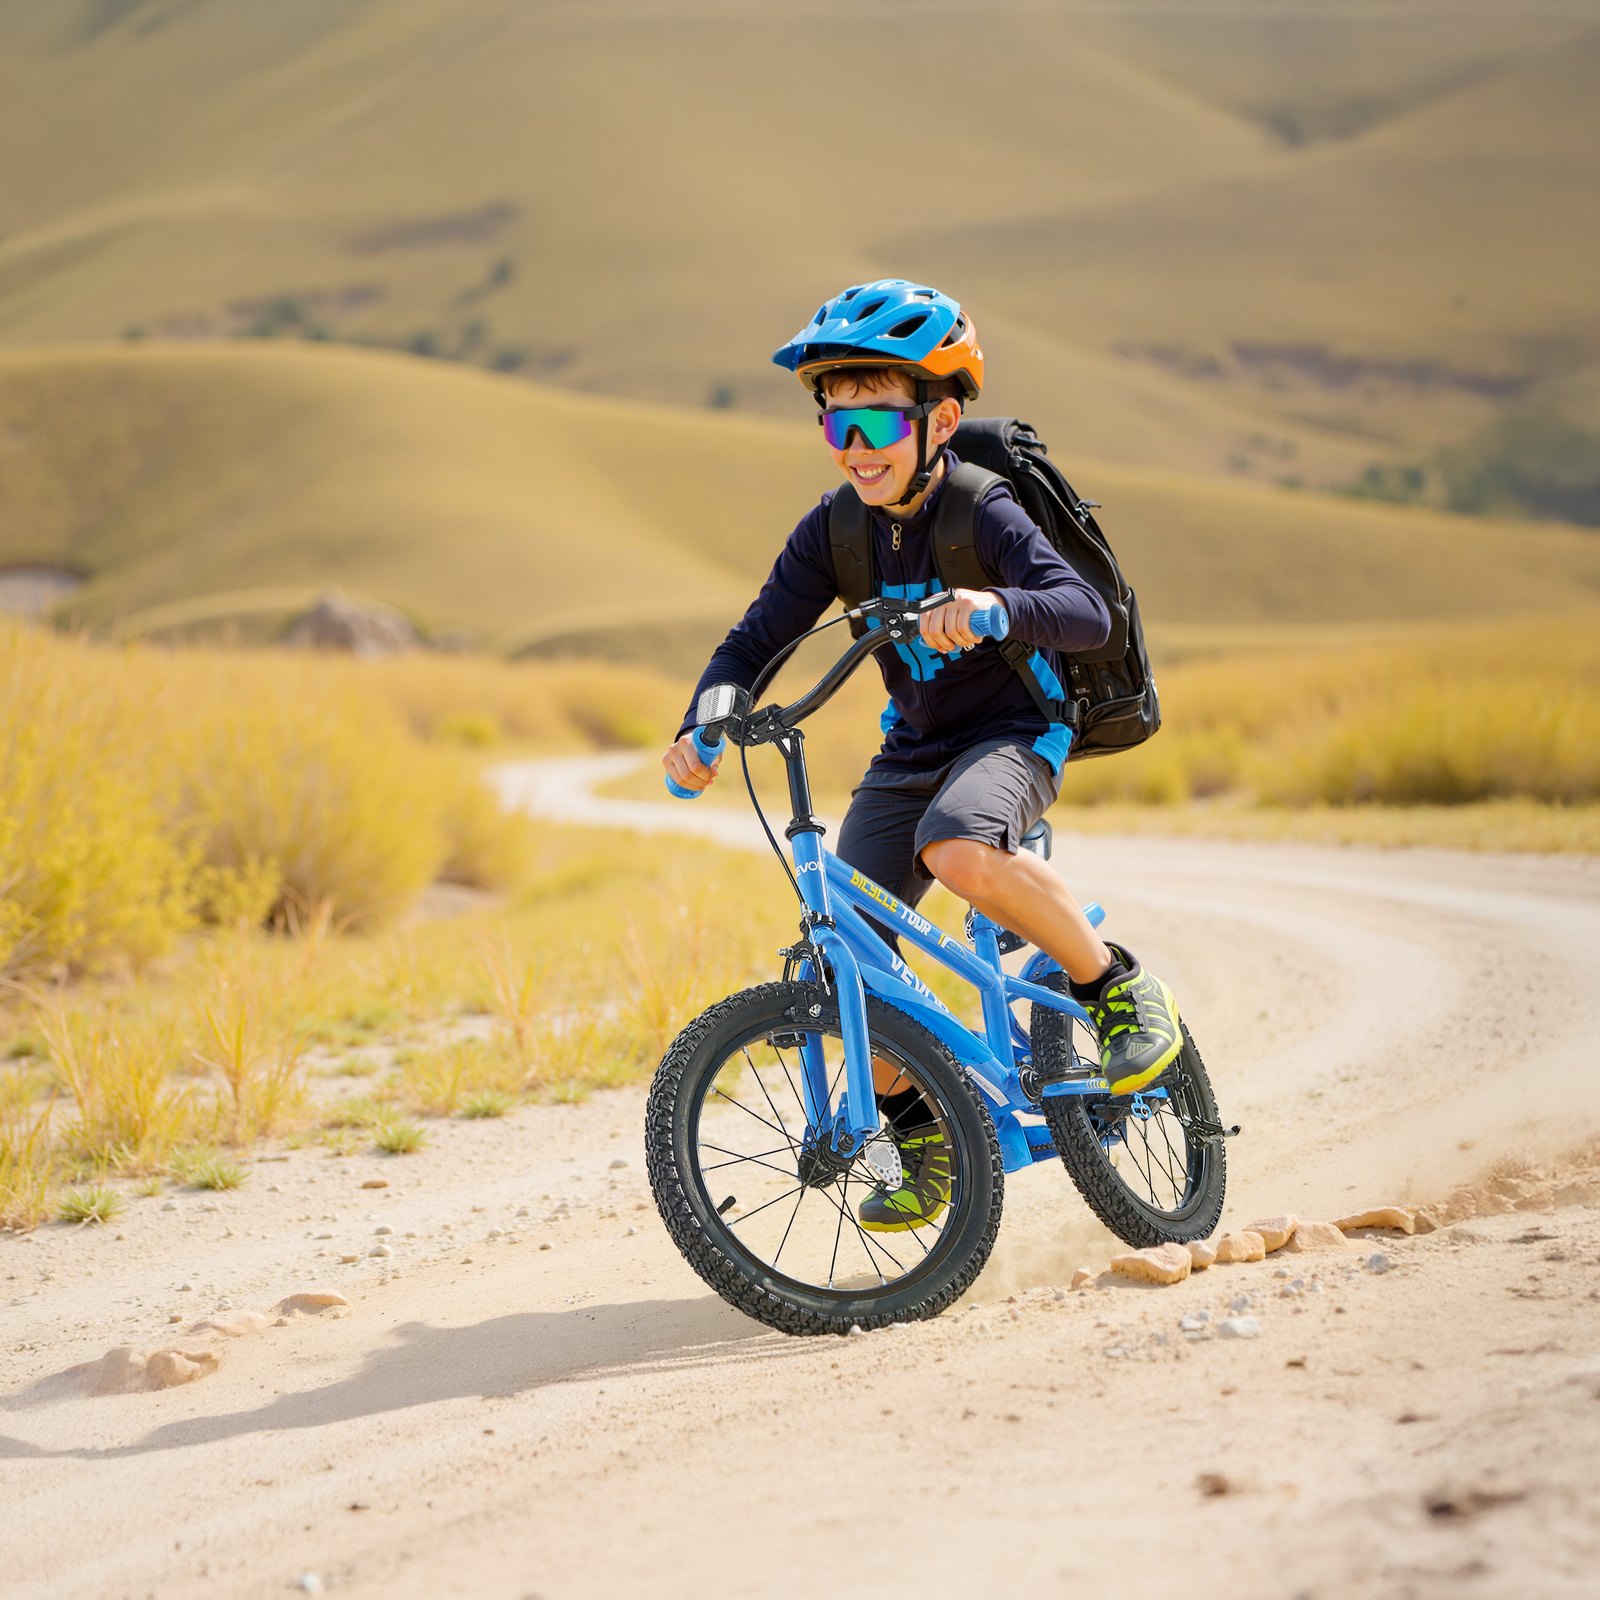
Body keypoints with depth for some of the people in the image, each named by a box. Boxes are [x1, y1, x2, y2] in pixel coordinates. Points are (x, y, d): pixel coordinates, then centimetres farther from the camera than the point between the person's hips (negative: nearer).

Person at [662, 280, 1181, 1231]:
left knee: (960, 851, -38)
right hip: (912, 749, 5)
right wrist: (704, 726, -24)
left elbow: (1089, 614, -33)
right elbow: (758, 638, -4)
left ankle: (1119, 988, -15)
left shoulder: (984, 513, -20)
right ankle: (920, 1131, 12)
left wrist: (996, 606, -53)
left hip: (1013, 733, -5)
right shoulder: (835, 530, -6)